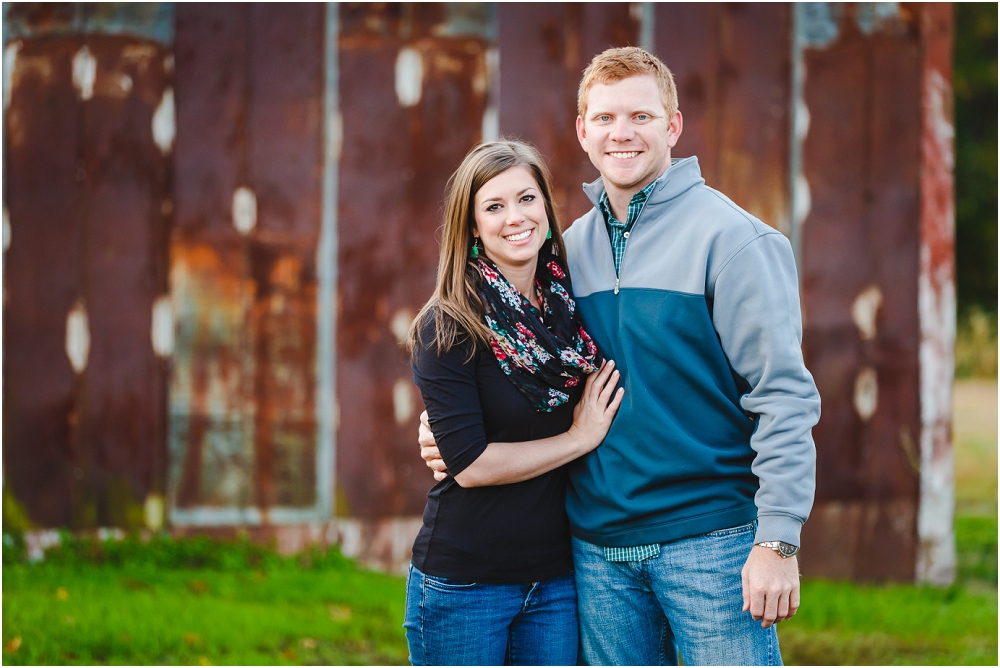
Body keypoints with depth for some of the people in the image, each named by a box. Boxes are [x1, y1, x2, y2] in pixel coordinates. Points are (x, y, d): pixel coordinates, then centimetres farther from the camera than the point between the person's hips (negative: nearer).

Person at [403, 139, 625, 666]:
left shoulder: (571, 310, 6)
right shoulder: (446, 329, -9)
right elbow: (470, 464, -15)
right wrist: (579, 439, -9)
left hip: (555, 579, 5)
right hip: (463, 583, -4)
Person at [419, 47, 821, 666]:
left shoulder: (729, 236, -7)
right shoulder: (570, 247, 11)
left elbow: (783, 394, -11)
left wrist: (778, 540, -17)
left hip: (709, 538, -5)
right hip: (598, 545, 5)